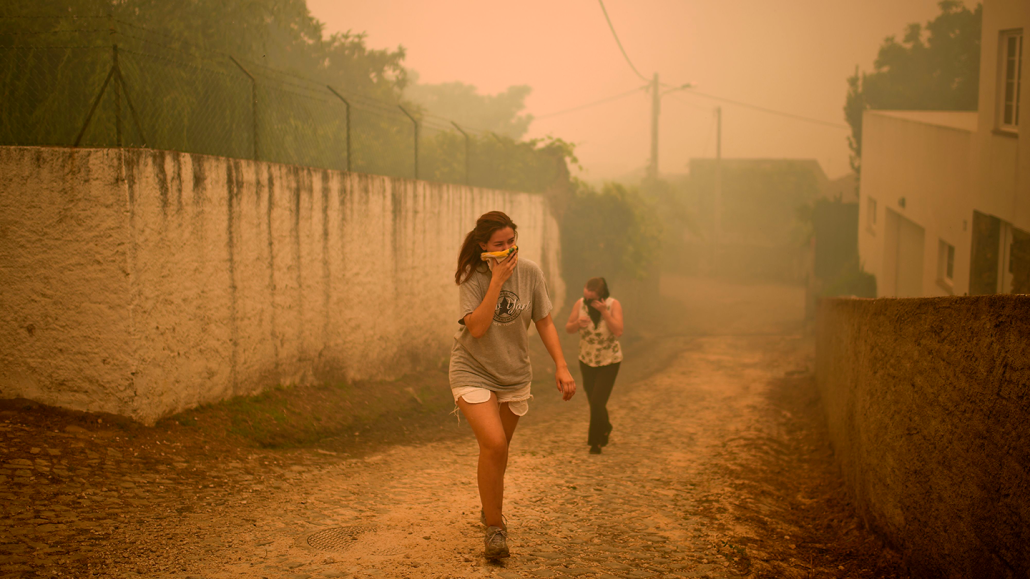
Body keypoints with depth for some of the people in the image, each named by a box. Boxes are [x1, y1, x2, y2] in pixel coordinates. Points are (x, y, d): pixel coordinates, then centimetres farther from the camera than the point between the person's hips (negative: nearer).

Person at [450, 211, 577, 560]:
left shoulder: (530, 272, -6)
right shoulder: (472, 277, -14)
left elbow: (544, 322, 2)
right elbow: (477, 327, -26)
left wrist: (561, 365, -6)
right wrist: (497, 280, -27)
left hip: (514, 375, 4)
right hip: (473, 371, -3)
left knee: (497, 449, 15)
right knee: (494, 444, -21)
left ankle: (490, 510, 42)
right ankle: (494, 527, -4)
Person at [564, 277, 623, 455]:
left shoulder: (613, 305, -17)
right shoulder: (580, 303, -11)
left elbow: (618, 331, -27)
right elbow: (568, 328, -6)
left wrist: (603, 311, -34)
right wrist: (578, 323, -28)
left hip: (609, 361, -3)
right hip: (587, 360, 4)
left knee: (597, 402, -10)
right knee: (593, 401, 14)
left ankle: (595, 441, 7)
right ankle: (605, 428, 43)